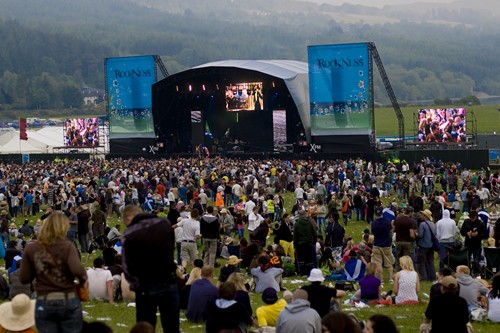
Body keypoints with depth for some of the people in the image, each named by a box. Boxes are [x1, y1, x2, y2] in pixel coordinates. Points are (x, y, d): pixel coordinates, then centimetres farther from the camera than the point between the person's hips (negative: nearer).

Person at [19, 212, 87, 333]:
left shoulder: (31, 248, 0)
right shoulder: (67, 246, -7)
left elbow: (24, 279, 3)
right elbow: (77, 270, -22)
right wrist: (83, 278, -1)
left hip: (43, 303, 2)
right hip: (68, 301, -1)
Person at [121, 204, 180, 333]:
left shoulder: (129, 235, -12)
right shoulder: (165, 223, -1)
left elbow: (127, 266, -13)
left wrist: (135, 283, 0)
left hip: (146, 287, -3)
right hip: (169, 283, 3)